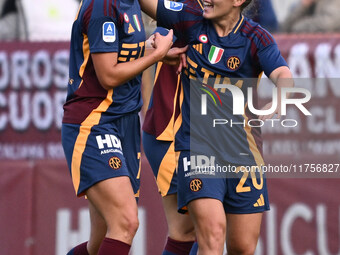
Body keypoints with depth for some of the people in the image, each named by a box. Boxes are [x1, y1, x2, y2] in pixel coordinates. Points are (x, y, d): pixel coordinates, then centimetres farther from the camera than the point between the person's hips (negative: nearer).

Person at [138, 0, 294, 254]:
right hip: (196, 146, -1)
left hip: (243, 153, 1)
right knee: (212, 231, -22)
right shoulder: (192, 23, 2)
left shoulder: (257, 38, -4)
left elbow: (284, 77, -20)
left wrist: (277, 102, -41)